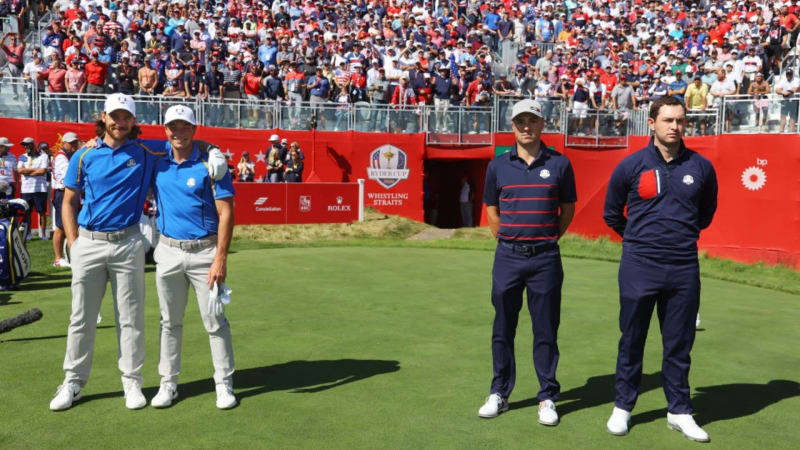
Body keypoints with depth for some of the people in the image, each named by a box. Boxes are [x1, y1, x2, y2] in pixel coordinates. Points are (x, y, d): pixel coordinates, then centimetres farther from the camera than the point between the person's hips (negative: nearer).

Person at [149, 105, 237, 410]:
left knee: (215, 321, 0)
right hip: (168, 250, 4)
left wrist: (221, 258, -16)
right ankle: (168, 383, 22)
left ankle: (224, 384, 11)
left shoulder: (210, 164, -7)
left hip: (204, 251, -4)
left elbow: (226, 214, -10)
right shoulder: (157, 161, 5)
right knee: (170, 322, 11)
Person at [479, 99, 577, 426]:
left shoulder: (559, 164, 1)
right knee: (502, 329, 8)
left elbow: (568, 209, 10)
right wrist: (508, 240, 9)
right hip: (507, 256, 1)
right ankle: (499, 394, 21)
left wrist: (546, 239, 8)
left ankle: (548, 398, 16)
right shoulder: (498, 165, 4)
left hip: (545, 258, -1)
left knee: (545, 331, 5)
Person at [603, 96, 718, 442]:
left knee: (679, 344, 10)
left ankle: (679, 411, 23)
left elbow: (706, 212, 20)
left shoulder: (701, 167, 2)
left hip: (684, 268, 2)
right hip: (639, 267, -1)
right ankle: (623, 407, 21)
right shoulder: (630, 166, -3)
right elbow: (612, 213, 11)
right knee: (631, 341, 8)